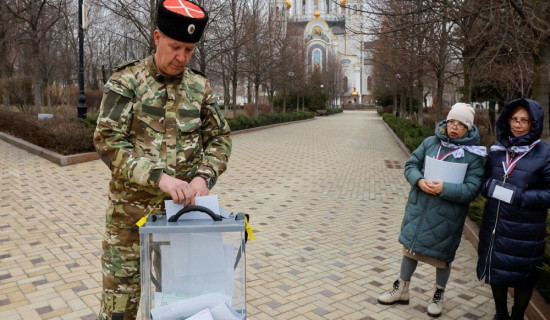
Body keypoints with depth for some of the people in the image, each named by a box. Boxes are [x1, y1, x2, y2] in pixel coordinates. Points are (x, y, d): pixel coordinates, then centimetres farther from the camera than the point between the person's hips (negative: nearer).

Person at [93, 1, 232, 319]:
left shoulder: (200, 87, 3)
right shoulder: (126, 81, -6)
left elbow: (220, 138, 6)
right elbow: (108, 140, -14)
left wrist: (204, 175, -13)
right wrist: (159, 176, -25)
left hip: (182, 208, 3)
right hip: (131, 209, -2)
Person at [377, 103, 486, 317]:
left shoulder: (474, 155, -9)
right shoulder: (430, 143, -1)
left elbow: (472, 189, -14)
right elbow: (410, 165, 2)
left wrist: (444, 188, -26)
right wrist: (419, 181, -17)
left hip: (447, 216, -3)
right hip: (418, 209, 3)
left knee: (442, 256, 14)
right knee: (410, 248, 16)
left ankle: (439, 295, 40)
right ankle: (402, 290, 36)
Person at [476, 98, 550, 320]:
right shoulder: (497, 149, 3)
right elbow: (485, 181, 11)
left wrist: (520, 197, -22)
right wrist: (489, 187, -9)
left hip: (525, 232, -4)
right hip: (495, 227, 4)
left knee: (523, 276, 13)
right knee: (496, 270, 18)